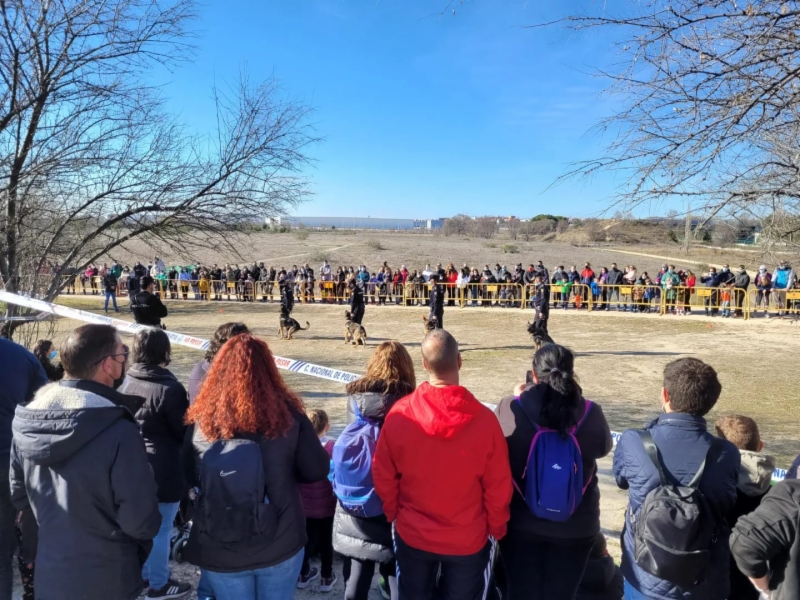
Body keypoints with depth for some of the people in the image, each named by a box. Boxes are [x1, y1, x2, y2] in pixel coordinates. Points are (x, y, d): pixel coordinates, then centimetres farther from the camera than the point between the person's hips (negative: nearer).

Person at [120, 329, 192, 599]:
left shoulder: (126, 383, 1)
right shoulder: (169, 389, -22)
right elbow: (185, 432, -14)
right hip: (163, 470, -8)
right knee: (160, 528, 7)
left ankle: (142, 574, 39)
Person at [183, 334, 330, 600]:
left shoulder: (202, 419, -11)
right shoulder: (288, 415, -14)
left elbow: (190, 478, 2)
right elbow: (317, 471, -6)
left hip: (218, 551, 1)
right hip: (280, 545, 0)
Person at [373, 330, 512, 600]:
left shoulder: (399, 413, -19)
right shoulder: (484, 419, -23)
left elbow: (383, 476, -7)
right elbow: (498, 487, -13)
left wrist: (393, 514, 10)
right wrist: (496, 529, 5)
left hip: (412, 535, 1)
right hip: (469, 539, -1)